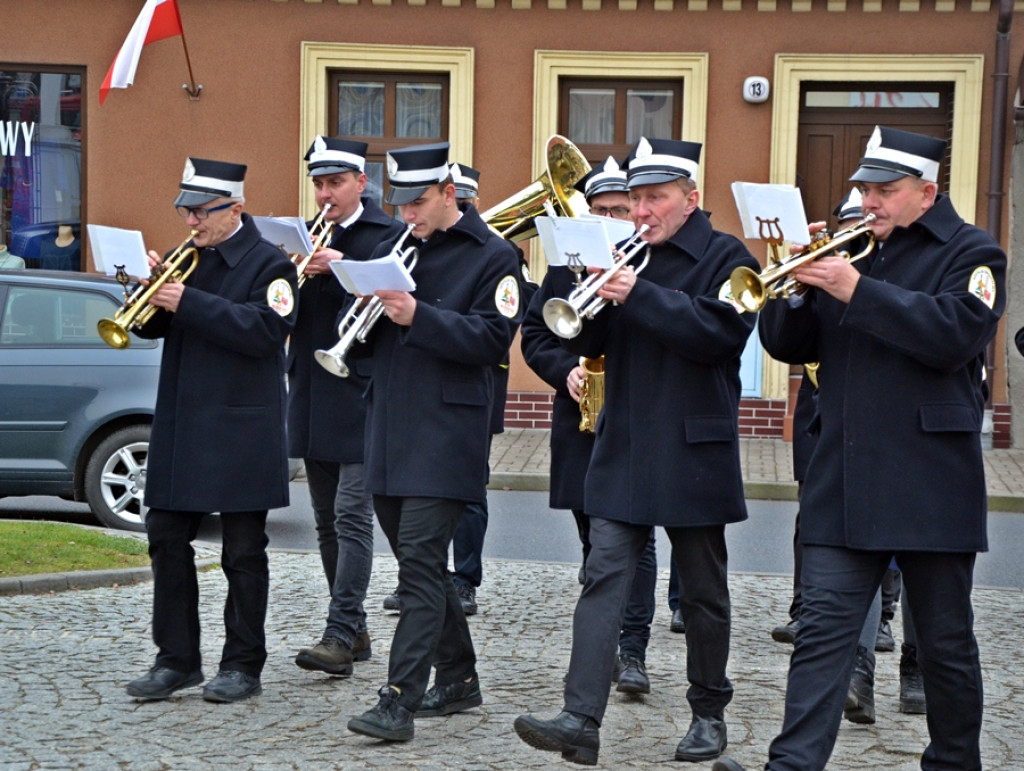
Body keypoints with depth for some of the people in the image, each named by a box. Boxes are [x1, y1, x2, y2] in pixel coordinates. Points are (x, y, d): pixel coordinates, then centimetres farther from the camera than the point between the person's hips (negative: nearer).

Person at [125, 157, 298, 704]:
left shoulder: (267, 264, -6)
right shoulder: (189, 259, 14)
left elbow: (265, 331, -21)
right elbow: (152, 326, 14)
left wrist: (190, 302, -22)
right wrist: (153, 290, -7)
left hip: (239, 430, -6)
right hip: (179, 427, 7)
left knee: (243, 553, 2)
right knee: (167, 541, 7)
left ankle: (243, 666, 11)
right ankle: (176, 659, 16)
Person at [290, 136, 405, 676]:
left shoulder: (387, 235, -3)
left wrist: (342, 269, -22)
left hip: (361, 394, -7)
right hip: (313, 396, 7)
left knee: (351, 516, -10)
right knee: (327, 521, 10)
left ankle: (340, 635, -10)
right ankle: (355, 630, 20)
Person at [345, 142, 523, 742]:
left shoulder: (492, 257, -4)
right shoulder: (394, 248, 16)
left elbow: (492, 338, -14)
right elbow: (362, 339, 15)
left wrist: (419, 316, -22)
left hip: (447, 431, -7)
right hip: (390, 426, 7)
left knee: (421, 563, -12)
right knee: (419, 560, 14)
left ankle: (400, 700, -13)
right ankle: (459, 677, 27)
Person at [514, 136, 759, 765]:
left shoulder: (725, 258, -3)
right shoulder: (628, 258, 14)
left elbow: (720, 332, -21)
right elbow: (586, 342, 10)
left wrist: (638, 295, -25)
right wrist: (593, 296, -10)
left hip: (694, 452, -4)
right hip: (623, 450, 4)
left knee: (703, 592, 8)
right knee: (605, 578, -5)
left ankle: (710, 714, 23)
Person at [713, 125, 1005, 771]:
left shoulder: (971, 253, 1)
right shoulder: (850, 251, 16)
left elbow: (954, 333, -19)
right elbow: (787, 345, 13)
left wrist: (857, 291, -20)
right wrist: (797, 285, -6)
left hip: (930, 484, -4)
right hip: (845, 483, 4)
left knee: (946, 643, 8)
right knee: (824, 629, -4)